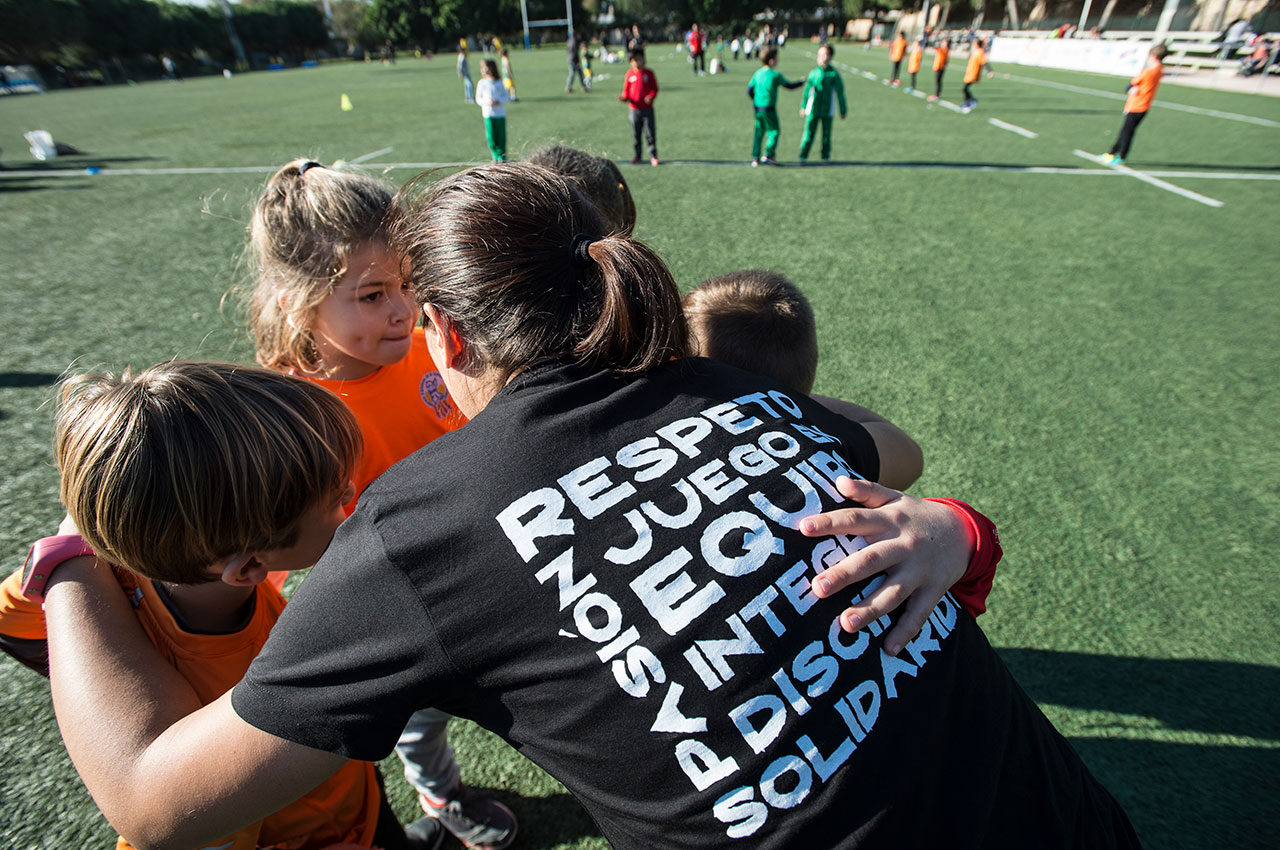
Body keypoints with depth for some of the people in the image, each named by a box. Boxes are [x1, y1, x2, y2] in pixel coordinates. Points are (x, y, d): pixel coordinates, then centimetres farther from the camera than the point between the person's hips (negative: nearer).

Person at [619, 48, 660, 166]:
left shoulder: (649, 73, 1)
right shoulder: (629, 74, 5)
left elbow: (655, 88, 0)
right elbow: (626, 90, 10)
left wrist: (651, 96, -20)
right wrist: (624, 98, -11)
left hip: (647, 109, -2)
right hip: (633, 109, 2)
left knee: (650, 133, -2)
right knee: (635, 134, 8)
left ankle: (653, 156, 7)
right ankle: (637, 155, 23)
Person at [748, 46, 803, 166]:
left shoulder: (757, 73, 5)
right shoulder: (775, 75, -11)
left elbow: (749, 90, 7)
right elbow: (789, 86, -1)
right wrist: (801, 82, 16)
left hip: (757, 107, 6)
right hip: (769, 109, -6)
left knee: (759, 132, 13)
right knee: (773, 131, 7)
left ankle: (755, 158, 10)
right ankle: (768, 155, -1)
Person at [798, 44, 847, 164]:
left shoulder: (834, 74, -2)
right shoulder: (813, 72, 2)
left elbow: (840, 93, 3)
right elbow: (807, 90, 12)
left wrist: (843, 110, 5)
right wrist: (803, 106, 15)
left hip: (827, 110, 0)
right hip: (812, 109, 0)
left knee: (826, 133, 8)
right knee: (809, 132, -2)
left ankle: (826, 156, 20)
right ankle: (803, 155, 5)